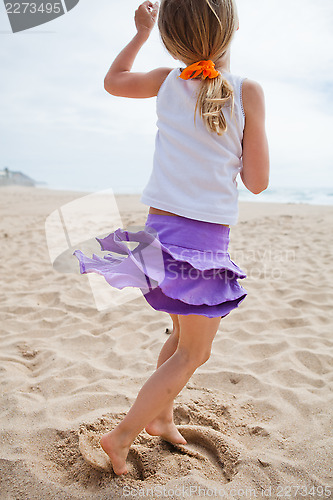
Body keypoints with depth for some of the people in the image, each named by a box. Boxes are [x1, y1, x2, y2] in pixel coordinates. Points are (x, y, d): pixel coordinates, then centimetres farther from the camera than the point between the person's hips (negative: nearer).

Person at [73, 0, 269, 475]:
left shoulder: (166, 82, 3)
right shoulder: (247, 91, -9)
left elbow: (113, 80, 23)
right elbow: (257, 182, -6)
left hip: (161, 228, 6)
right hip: (205, 241, -6)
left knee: (186, 335, 25)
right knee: (193, 353, 11)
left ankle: (161, 416, 39)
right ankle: (122, 436, 14)